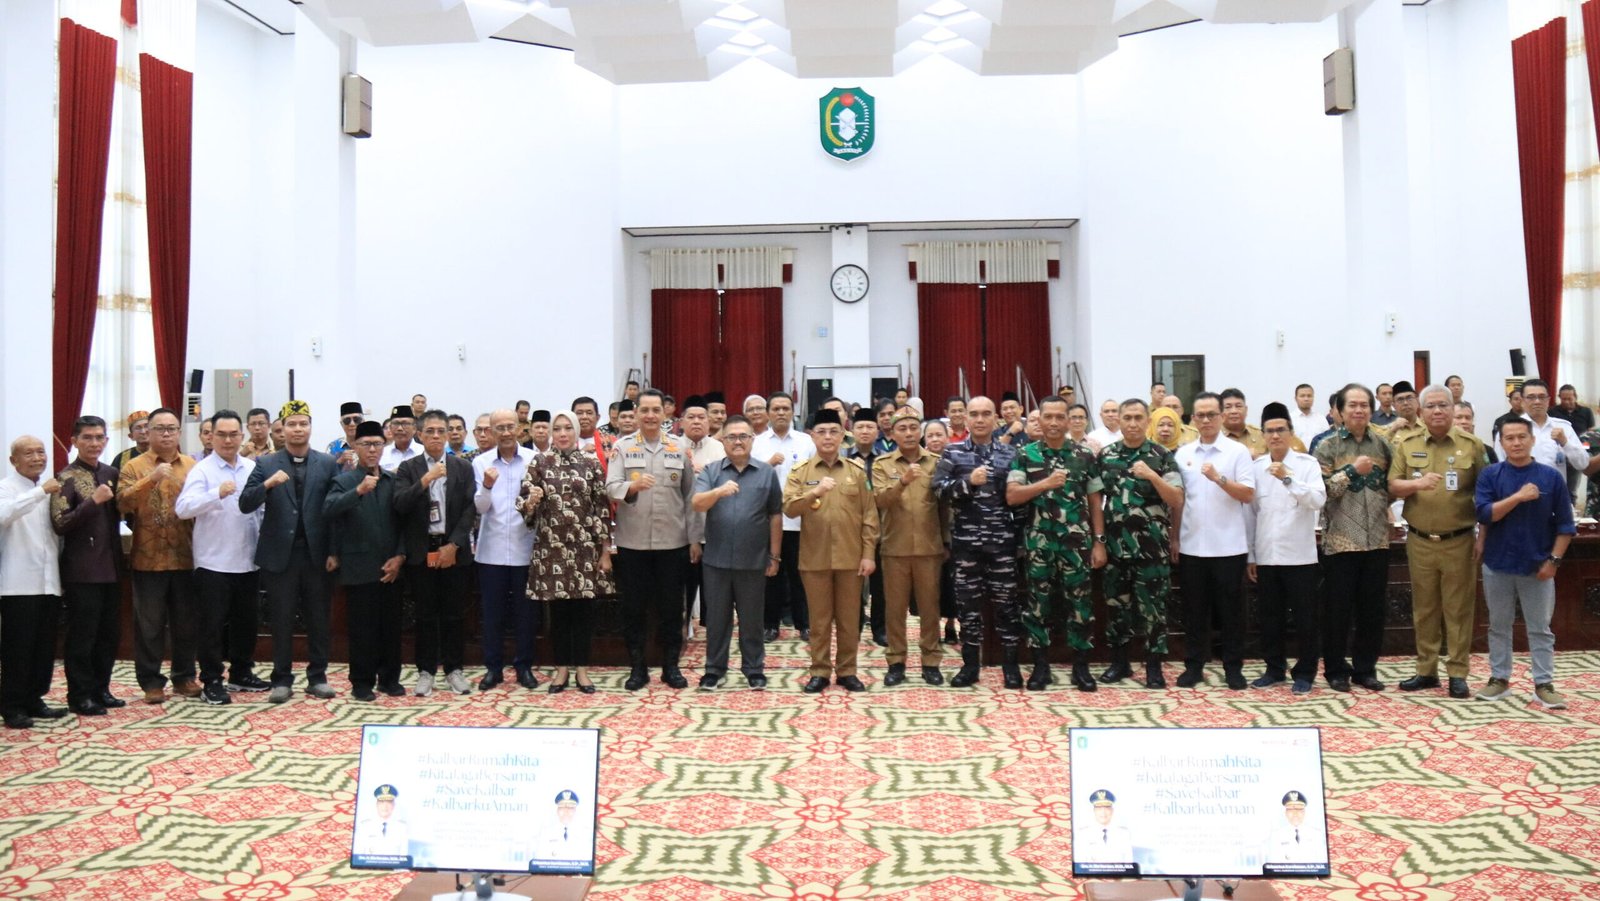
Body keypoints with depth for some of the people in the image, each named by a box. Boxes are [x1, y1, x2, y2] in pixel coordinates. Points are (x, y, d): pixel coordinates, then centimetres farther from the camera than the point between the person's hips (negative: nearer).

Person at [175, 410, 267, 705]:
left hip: (247, 560, 5)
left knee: (247, 621, 15)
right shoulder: (202, 470, -7)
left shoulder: (253, 468, 7)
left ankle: (241, 674, 30)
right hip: (213, 562, -5)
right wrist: (217, 493, -34)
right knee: (211, 624, 2)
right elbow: (183, 508, -21)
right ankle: (211, 682, 11)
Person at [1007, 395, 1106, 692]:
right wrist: (1045, 483, -19)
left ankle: (1081, 667, 14)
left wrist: (1099, 541, 2)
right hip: (1038, 543, 0)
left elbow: (1094, 501, 7)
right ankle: (1041, 666, 15)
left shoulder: (1085, 454, 4)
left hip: (1077, 542, 0)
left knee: (1080, 603, 3)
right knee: (1038, 603, 5)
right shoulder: (1025, 455, 2)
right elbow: (1011, 496, -7)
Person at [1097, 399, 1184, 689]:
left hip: (1153, 545, -3)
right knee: (1116, 604, 9)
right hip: (1116, 544, 3)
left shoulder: (1163, 456, -2)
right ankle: (1119, 662, 21)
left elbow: (1177, 499, -7)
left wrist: (1152, 476, -21)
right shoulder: (1105, 455, 6)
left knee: (1153, 605, 0)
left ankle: (1154, 666, 10)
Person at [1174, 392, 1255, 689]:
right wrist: (1174, 539, 6)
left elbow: (1248, 494, -8)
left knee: (1230, 609, 5)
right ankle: (1194, 665, 17)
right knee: (1194, 609, 8)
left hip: (1228, 546, -3)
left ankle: (1233, 667, 15)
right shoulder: (1183, 454, 8)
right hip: (1191, 545, 3)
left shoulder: (1238, 451, -2)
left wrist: (1218, 478, -21)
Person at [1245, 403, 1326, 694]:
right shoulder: (1255, 467, 5)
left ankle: (1304, 672, 16)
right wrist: (1249, 555, 6)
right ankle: (1274, 668, 23)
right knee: (1270, 617, 11)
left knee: (1305, 618, 4)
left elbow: (1318, 500, -16)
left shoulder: (1307, 463, -2)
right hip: (1265, 556, 3)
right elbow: (1249, 511, 7)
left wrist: (1287, 478, -27)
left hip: (1299, 555, -3)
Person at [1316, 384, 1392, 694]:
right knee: (1338, 609, 2)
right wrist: (1353, 470, -16)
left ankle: (1365, 668, 19)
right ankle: (1336, 670, 13)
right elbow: (1321, 488, -9)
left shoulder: (1382, 445, 10)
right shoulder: (1327, 446, 0)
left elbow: (1393, 485, 15)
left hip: (1377, 539, 3)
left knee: (1373, 608, 8)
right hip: (1341, 539, -3)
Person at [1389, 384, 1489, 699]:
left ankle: (1457, 673, 10)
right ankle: (1426, 670, 18)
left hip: (1458, 541, -2)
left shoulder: (1472, 445, 1)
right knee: (1424, 608, 9)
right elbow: (1393, 486, 1)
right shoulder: (1406, 444, 4)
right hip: (1419, 541, 2)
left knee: (1458, 609, 2)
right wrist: (1417, 484, -20)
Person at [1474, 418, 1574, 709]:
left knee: (1540, 628, 6)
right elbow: (1484, 514, -13)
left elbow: (1564, 524, 0)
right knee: (1499, 626, 11)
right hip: (1498, 564, 1)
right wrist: (1518, 497, -21)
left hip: (1537, 566, -1)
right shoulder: (1490, 475, -2)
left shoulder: (1551, 476, -2)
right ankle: (1500, 679, 20)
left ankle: (1544, 684, 12)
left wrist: (1554, 559, -6)